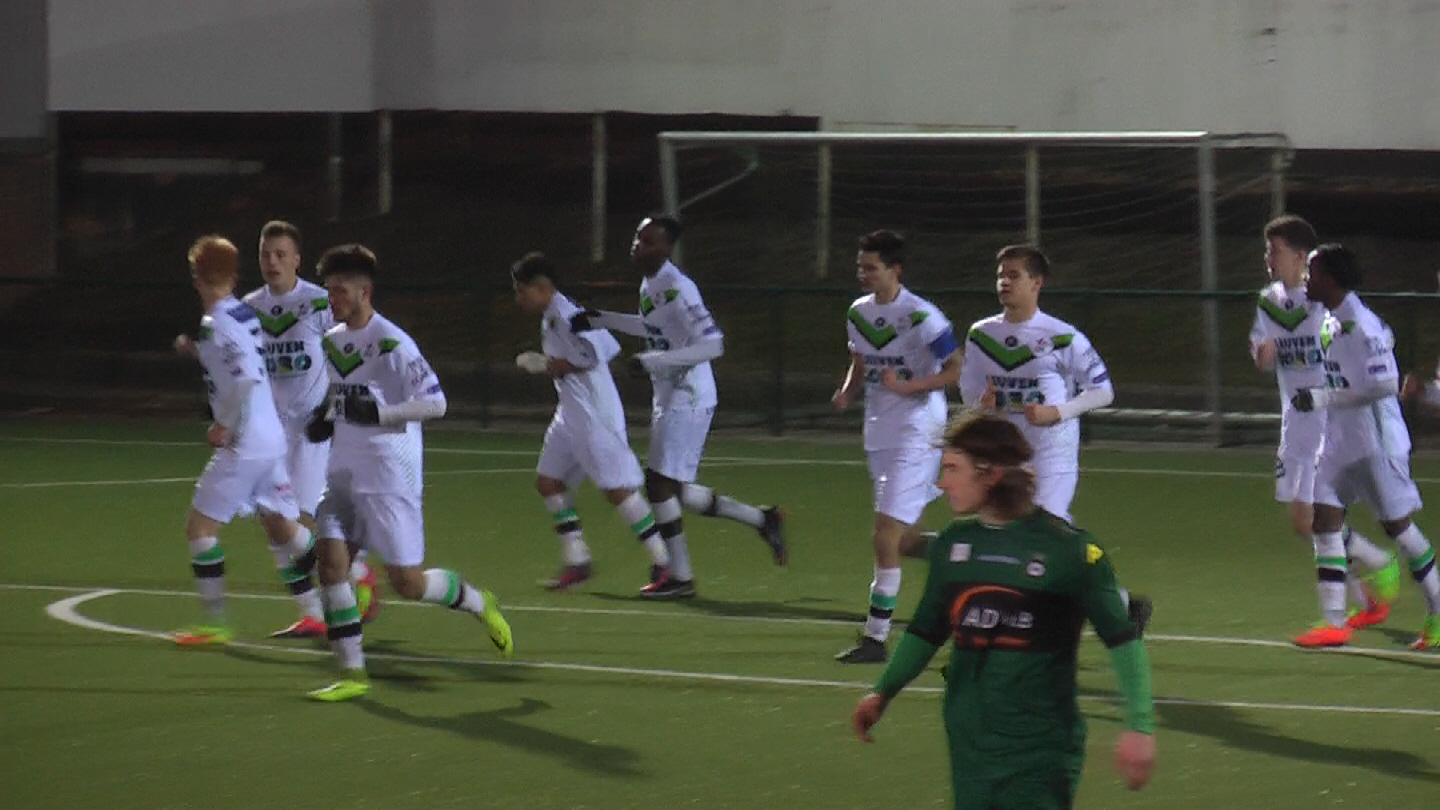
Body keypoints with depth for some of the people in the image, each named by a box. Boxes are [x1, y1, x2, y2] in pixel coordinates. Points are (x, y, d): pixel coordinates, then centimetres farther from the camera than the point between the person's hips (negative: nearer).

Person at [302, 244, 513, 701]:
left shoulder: (392, 344, -14)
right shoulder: (333, 341, 10)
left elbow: (435, 403, -16)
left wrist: (378, 412, -25)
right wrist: (324, 419, 6)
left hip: (390, 475, -7)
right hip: (345, 471, 7)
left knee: (407, 582, -5)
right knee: (329, 556, -8)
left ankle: (477, 602, 25)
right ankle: (352, 673, -3)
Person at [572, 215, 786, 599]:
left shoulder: (677, 290, -21)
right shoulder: (649, 284, 10)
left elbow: (712, 344, -27)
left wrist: (652, 361, -28)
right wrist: (602, 320, 22)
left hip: (688, 400, -10)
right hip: (668, 398, 10)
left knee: (659, 482, -7)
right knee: (674, 491, 13)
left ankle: (680, 576, 2)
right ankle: (761, 518, 23)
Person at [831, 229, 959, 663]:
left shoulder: (920, 316, -15)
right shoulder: (859, 313, 8)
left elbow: (958, 370, -13)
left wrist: (906, 385, -23)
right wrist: (846, 393, 1)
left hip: (915, 435, -9)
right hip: (878, 434, 9)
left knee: (885, 537, -12)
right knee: (899, 536, 16)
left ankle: (875, 636, -8)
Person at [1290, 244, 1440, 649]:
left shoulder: (1360, 326, -22)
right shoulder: (1334, 321, 6)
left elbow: (1383, 385, -27)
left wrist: (1321, 398, -25)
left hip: (1376, 442, -9)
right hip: (1341, 441, 9)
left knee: (1398, 524, 2)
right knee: (1325, 520, 1)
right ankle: (1333, 621, 1)